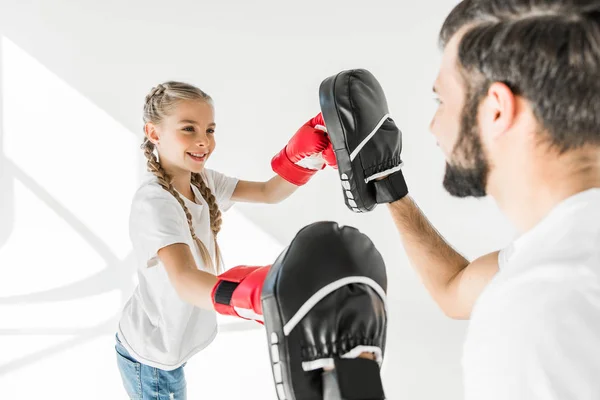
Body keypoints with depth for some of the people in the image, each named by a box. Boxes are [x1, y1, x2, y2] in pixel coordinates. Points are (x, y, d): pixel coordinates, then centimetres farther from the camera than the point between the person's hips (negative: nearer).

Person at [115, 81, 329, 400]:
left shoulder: (201, 181, -6)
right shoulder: (154, 203, -32)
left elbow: (268, 193, -4)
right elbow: (184, 280, -48)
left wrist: (305, 153, -25)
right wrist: (254, 298, -67)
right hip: (151, 360, -8)